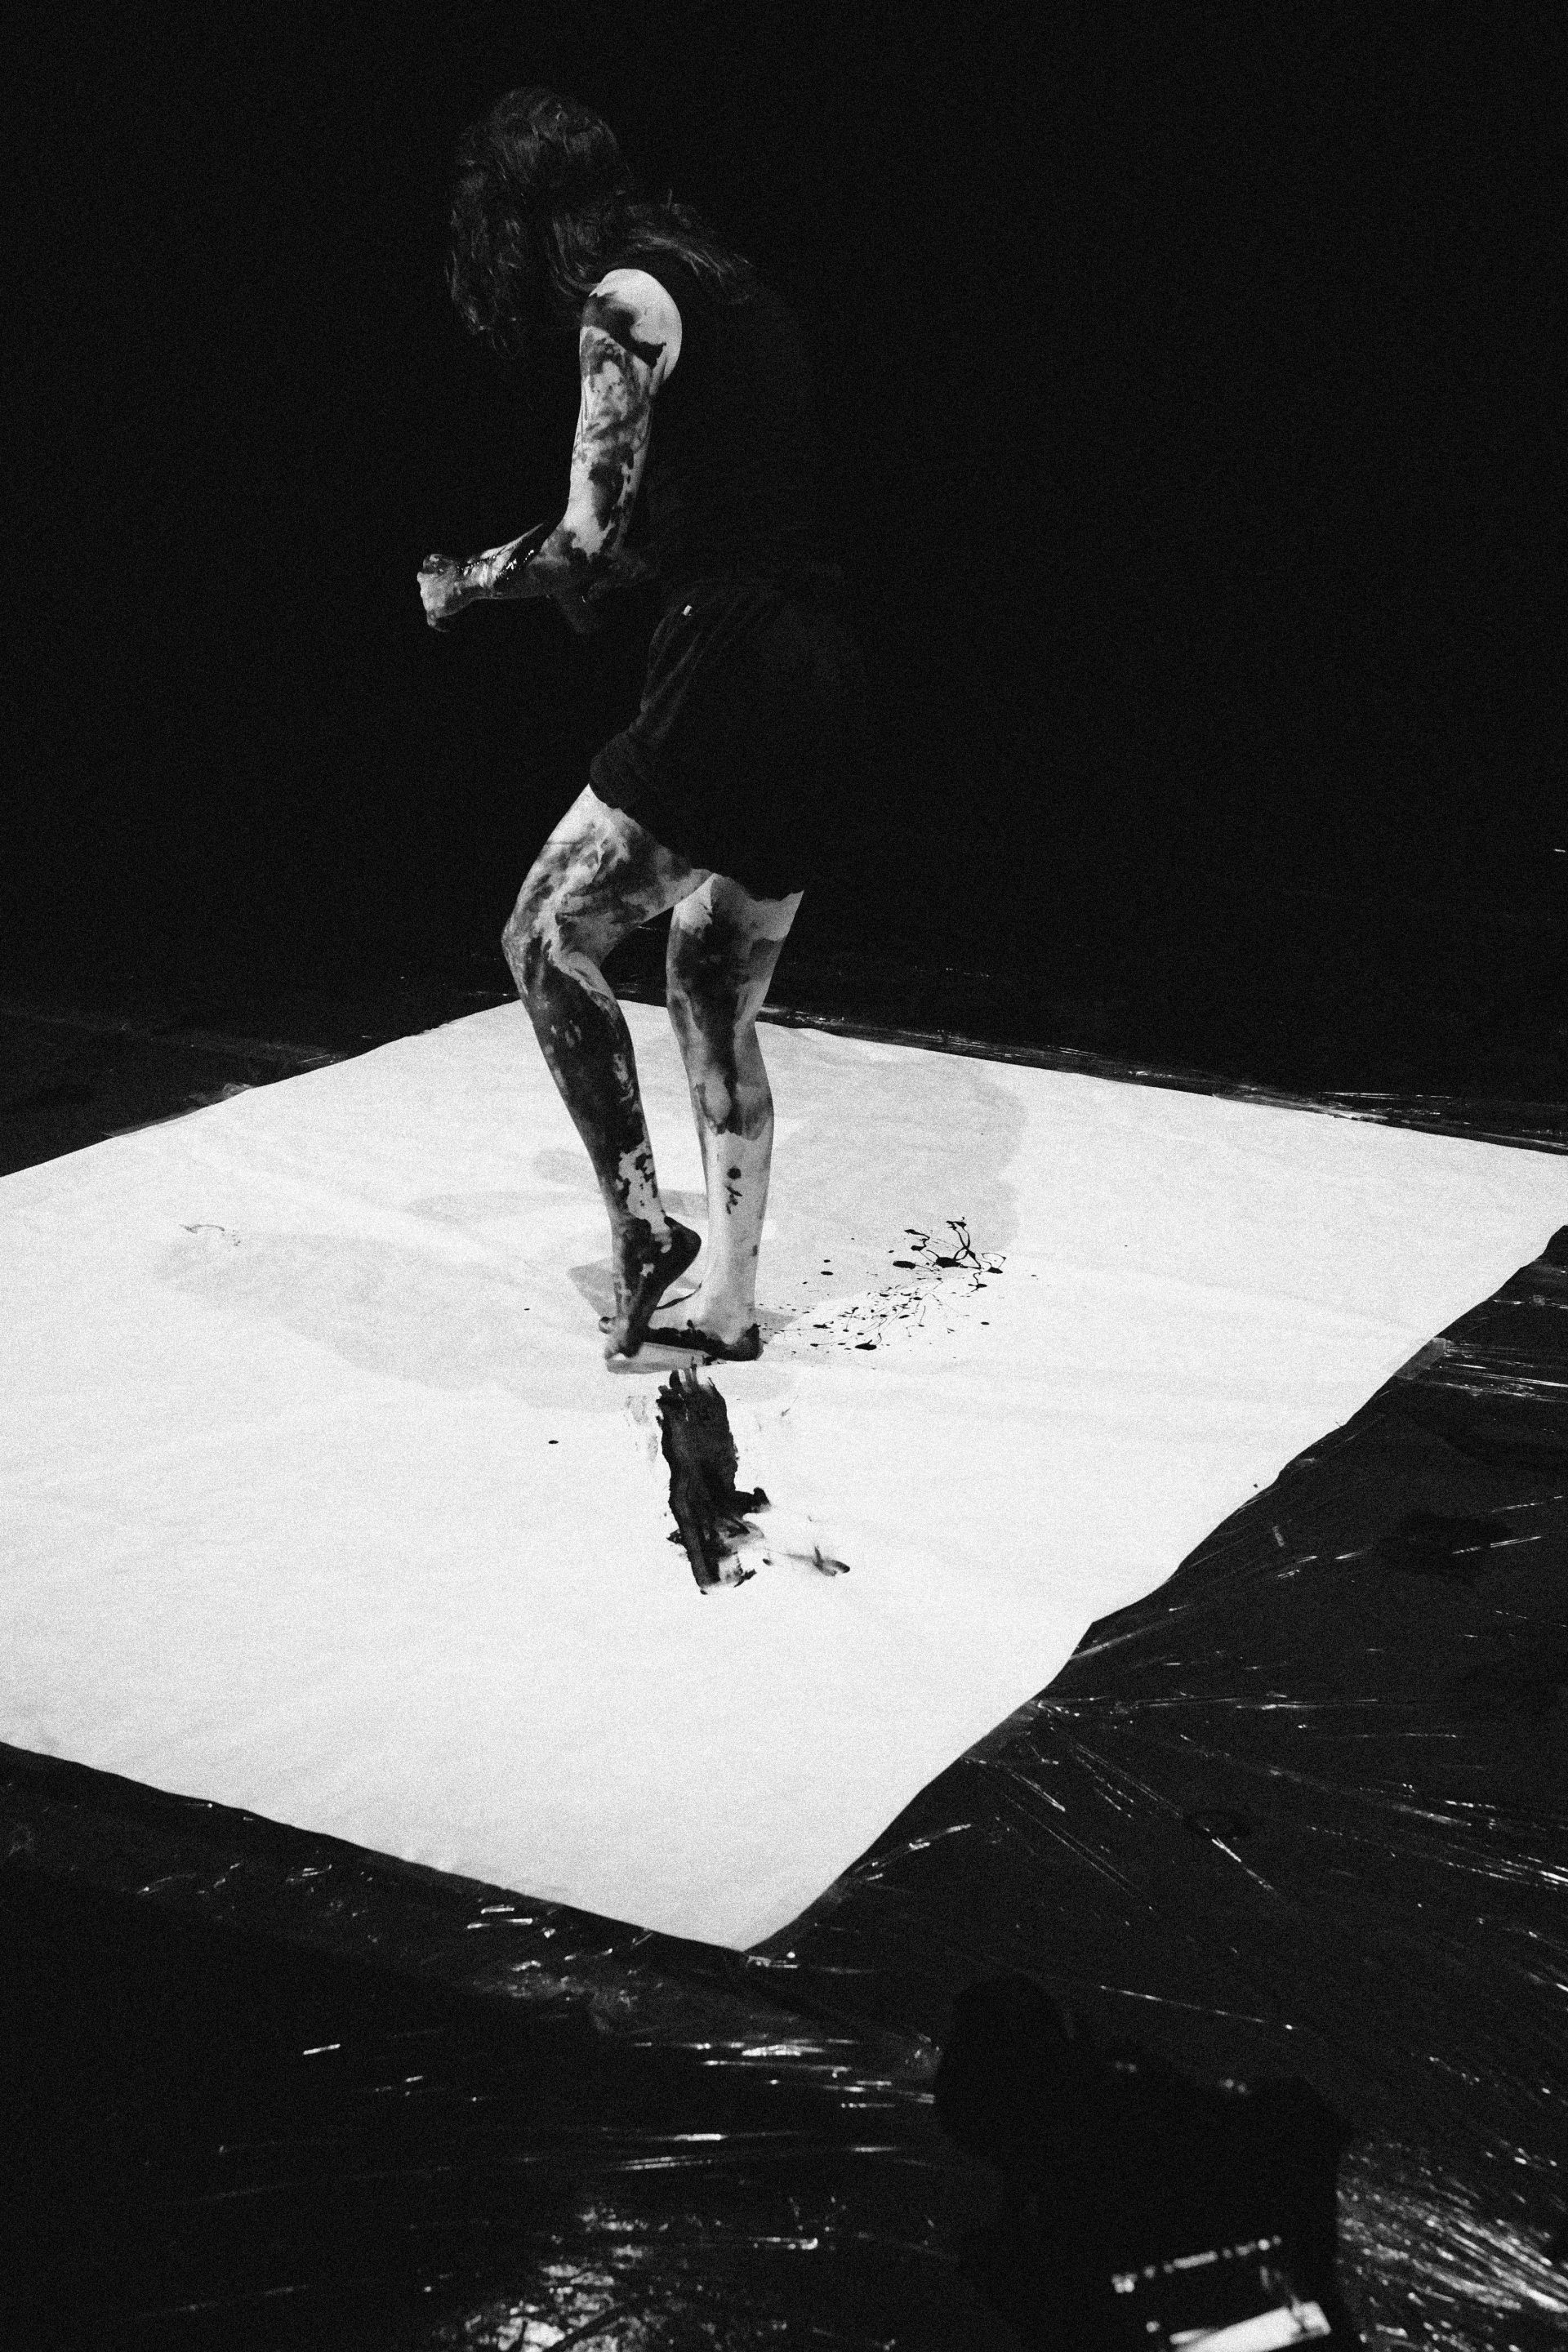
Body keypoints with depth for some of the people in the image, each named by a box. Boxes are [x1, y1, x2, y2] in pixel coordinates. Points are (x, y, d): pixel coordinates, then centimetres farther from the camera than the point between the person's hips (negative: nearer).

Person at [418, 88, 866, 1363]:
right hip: (823, 674, 9)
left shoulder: (626, 302, -8)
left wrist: (465, 580, 4)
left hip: (736, 664, -9)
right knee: (719, 1007, 14)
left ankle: (643, 1222, 0)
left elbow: (590, 540, -13)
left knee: (550, 936, 0)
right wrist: (610, 575, 30)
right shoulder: (733, 285, 20)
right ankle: (727, 1302, 20)